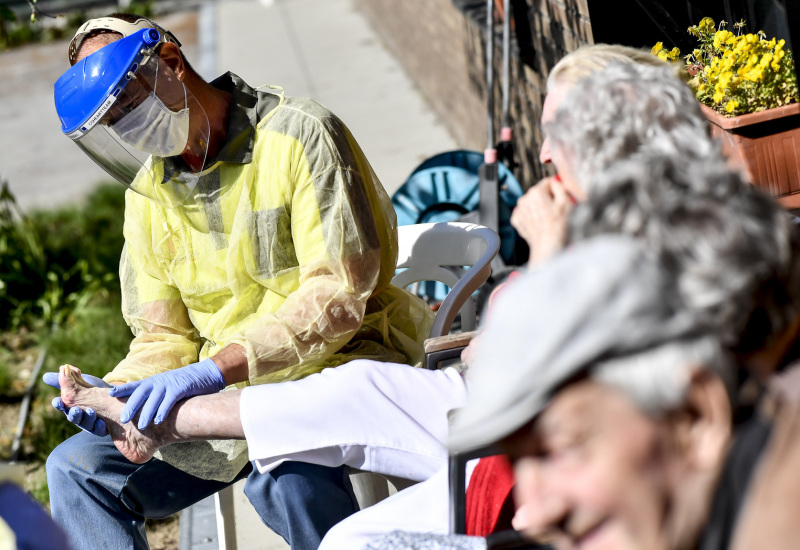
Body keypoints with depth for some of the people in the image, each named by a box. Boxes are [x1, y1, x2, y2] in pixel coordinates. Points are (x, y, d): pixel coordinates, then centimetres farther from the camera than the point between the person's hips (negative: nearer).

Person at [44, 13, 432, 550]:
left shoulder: (301, 135, -11)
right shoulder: (148, 193, 10)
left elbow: (337, 298, -19)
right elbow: (165, 338, 11)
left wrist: (214, 370, -28)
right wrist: (115, 392, -13)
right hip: (227, 390, 7)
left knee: (286, 472, -37)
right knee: (77, 466, -7)